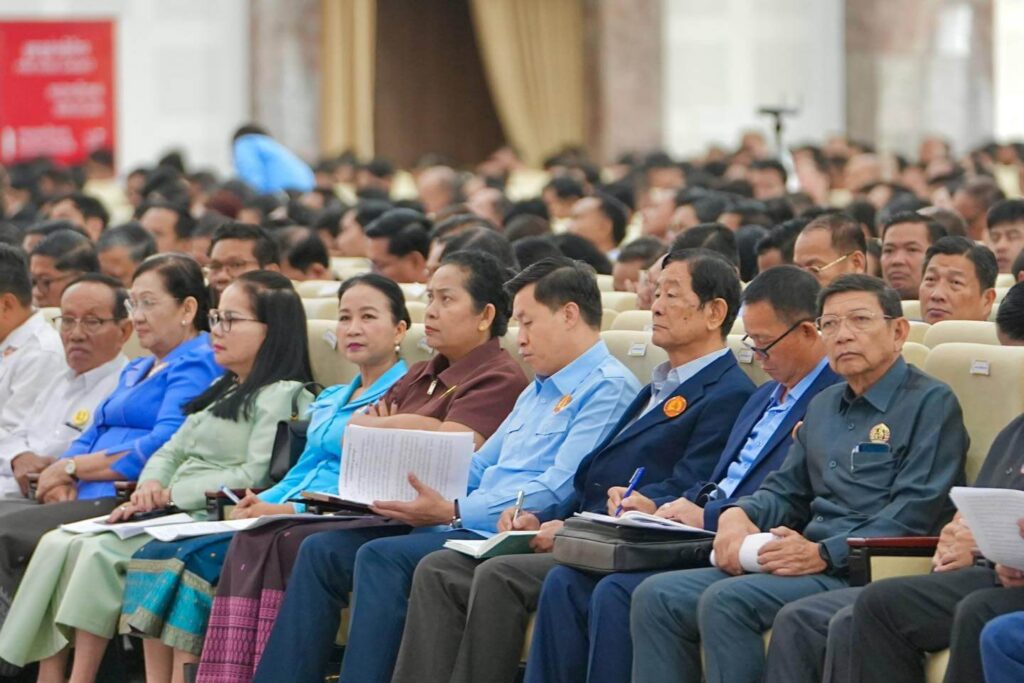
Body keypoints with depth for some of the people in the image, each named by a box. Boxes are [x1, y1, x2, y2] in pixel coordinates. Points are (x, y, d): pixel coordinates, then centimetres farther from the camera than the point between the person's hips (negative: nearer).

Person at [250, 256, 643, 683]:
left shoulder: (608, 388, -7)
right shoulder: (537, 392, 26)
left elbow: (557, 491, -17)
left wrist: (452, 512, -19)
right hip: (468, 527, 10)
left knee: (382, 557, -29)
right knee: (322, 550, -3)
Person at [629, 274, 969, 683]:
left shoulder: (931, 403, -2)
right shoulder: (824, 407, 25)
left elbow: (913, 515, -12)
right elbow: (786, 492, 28)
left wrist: (823, 554, -21)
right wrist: (738, 514, 4)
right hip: (809, 563, 8)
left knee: (727, 600, -29)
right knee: (657, 597, -8)